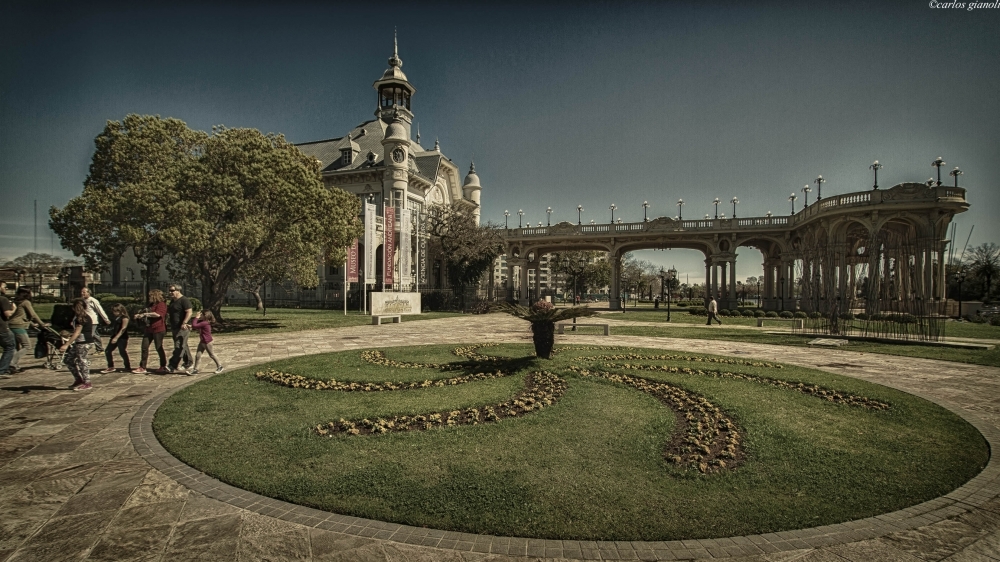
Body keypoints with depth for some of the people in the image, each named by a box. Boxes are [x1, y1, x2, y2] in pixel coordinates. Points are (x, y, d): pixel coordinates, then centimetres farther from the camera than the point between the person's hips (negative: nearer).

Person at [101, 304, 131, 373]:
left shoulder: (124, 318, -12)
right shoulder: (116, 318, 13)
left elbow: (123, 328, -18)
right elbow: (113, 327, 20)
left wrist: (116, 337, -22)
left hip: (122, 338, -9)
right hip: (114, 337, 9)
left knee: (122, 352, -4)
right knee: (107, 351, 7)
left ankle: (128, 367, 9)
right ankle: (111, 367, 16)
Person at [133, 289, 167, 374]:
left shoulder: (161, 304, -10)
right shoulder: (151, 305, 19)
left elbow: (158, 314, -26)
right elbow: (146, 312, 34)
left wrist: (144, 314, -19)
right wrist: (139, 315, 13)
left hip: (158, 329, -9)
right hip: (149, 329, 9)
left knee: (159, 348, 0)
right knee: (144, 347, 3)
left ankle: (163, 366, 13)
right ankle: (142, 368, 6)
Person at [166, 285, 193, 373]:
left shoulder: (184, 300, -13)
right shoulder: (172, 301, 17)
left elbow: (189, 313, -22)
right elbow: (168, 310, 35)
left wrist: (184, 323, -31)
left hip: (183, 328, -10)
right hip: (175, 328, 10)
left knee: (179, 346, -11)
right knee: (183, 346, 15)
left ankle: (173, 366, -13)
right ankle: (188, 363, 24)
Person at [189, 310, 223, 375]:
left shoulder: (204, 323, -26)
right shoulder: (204, 322, 2)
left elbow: (194, 325, -30)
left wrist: (196, 317, -21)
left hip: (207, 342, -9)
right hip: (202, 342, 9)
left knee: (211, 354, 7)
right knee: (197, 355, 6)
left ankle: (219, 366, 23)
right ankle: (195, 369, 12)